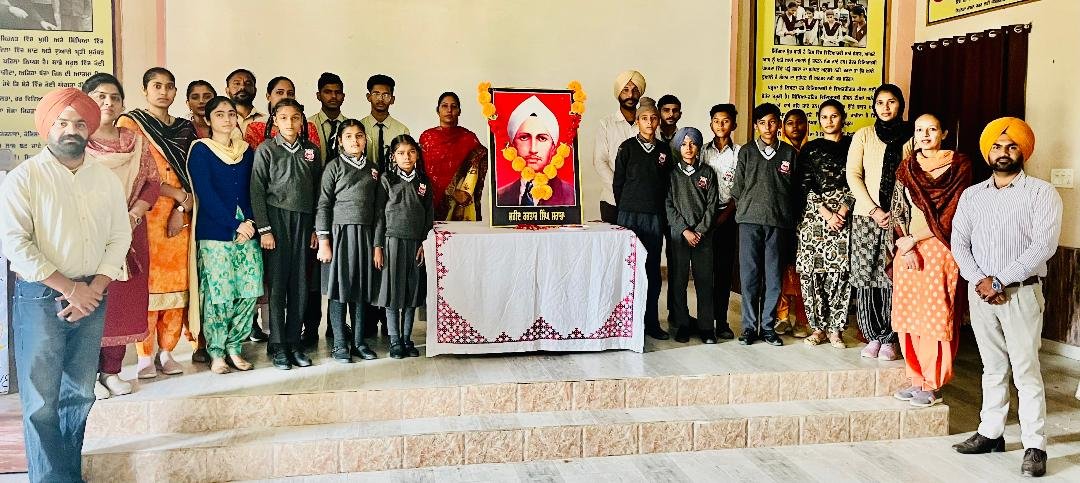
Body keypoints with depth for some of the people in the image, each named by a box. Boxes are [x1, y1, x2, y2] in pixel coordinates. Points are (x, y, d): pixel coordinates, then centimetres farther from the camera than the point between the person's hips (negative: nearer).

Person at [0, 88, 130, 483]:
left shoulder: (107, 179, 7)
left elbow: (119, 238, 6)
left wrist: (94, 288, -7)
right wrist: (70, 288, -14)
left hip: (92, 297, 4)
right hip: (39, 297, -4)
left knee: (80, 393, 12)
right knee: (41, 400, -1)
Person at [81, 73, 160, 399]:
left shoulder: (136, 143, 10)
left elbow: (153, 182, 6)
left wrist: (133, 215, -9)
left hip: (129, 234, 4)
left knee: (124, 301, 6)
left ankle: (112, 371, 17)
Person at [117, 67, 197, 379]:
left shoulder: (185, 129, 16)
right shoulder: (130, 123, 3)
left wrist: (182, 208, -4)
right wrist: (178, 194, -9)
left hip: (180, 217, 4)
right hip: (146, 214, -4)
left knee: (177, 283, 3)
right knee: (146, 283, -6)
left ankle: (166, 351, 12)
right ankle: (145, 356, 1)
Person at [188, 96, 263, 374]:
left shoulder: (247, 151, 15)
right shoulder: (200, 150, 1)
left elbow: (253, 191, 13)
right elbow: (206, 194, -7)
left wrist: (250, 221, -4)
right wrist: (235, 225, -12)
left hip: (247, 230, 4)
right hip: (214, 233, -4)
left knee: (250, 292, 0)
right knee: (218, 294, -5)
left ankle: (233, 347, 15)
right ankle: (216, 353, 8)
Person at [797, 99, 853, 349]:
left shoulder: (853, 145, 10)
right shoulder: (810, 149, 10)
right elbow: (806, 186, 2)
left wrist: (841, 212, -9)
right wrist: (826, 212, -9)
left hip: (846, 213, 0)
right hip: (815, 214, 1)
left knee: (841, 270, -6)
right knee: (812, 270, -5)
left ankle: (835, 328, 3)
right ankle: (819, 326, 5)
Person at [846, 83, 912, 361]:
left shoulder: (910, 138, 7)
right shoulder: (863, 136, 7)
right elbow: (853, 175, 0)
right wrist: (875, 210, -9)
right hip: (866, 216, 0)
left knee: (892, 278, -4)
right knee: (866, 277, -2)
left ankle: (889, 339, 4)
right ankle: (873, 336, 7)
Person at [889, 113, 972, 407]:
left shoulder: (958, 165, -1)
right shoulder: (907, 168, 11)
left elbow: (951, 214, -8)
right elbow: (897, 211, 7)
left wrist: (913, 240, -9)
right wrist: (906, 246, -7)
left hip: (939, 248, -4)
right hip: (908, 248, 4)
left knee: (936, 315, -3)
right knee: (909, 314, 5)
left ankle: (933, 385, 4)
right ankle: (917, 378, 14)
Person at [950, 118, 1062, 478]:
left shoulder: (1041, 193, -4)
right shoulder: (971, 195, 10)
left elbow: (1044, 245, -14)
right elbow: (959, 242, 5)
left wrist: (999, 280, -16)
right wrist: (979, 280, -11)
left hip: (1021, 292, -4)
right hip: (979, 292, 4)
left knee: (1026, 371, -3)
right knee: (993, 367, 13)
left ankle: (1035, 446, 2)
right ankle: (990, 433, 21)